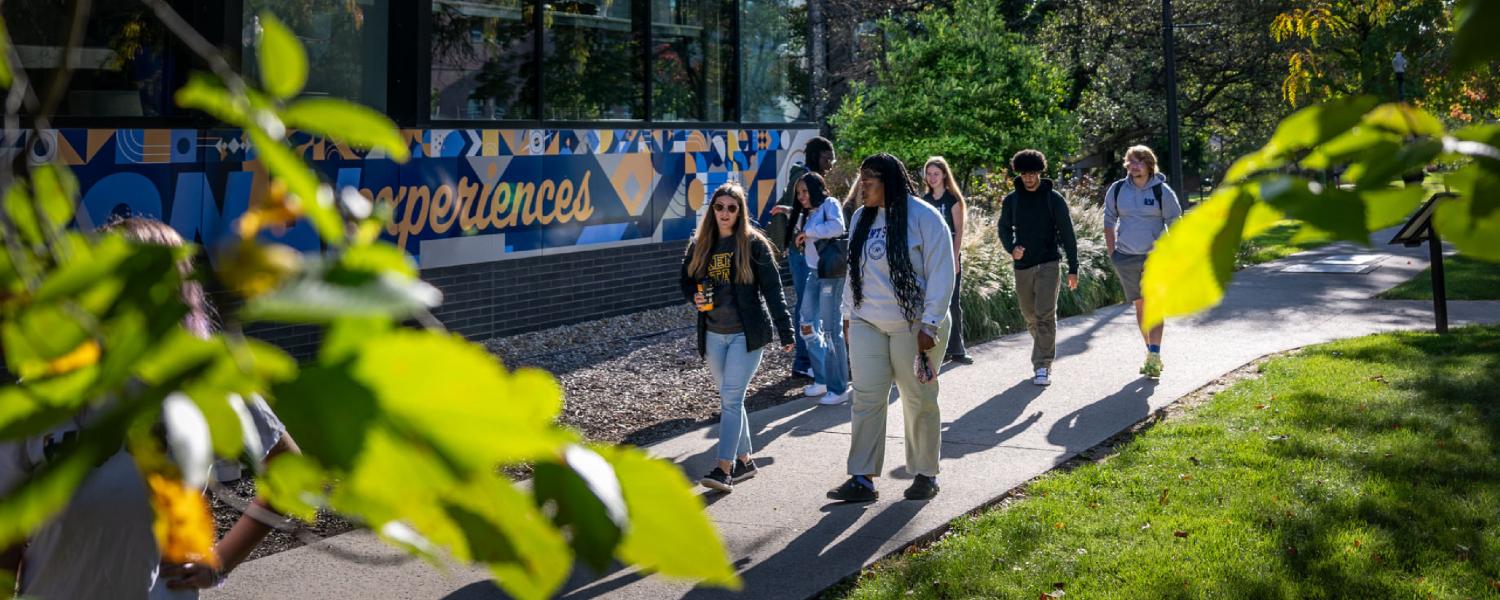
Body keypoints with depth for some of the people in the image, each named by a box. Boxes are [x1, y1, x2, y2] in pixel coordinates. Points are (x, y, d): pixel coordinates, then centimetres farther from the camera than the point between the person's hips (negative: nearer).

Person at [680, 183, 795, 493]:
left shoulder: (754, 244, -7)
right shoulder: (700, 245, 5)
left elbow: (772, 289, -7)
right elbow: (687, 280, 17)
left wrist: (785, 331, -11)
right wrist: (695, 297, -6)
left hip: (747, 333, -5)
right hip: (713, 335, 5)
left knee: (731, 398, -12)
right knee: (730, 399, 12)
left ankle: (724, 468, -13)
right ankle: (744, 460, 24)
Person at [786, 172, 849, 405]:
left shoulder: (830, 204, -7)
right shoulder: (808, 213, 17)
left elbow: (837, 227, -23)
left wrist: (807, 233, -16)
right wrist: (787, 213, 17)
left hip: (832, 274, -9)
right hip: (814, 273, 9)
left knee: (831, 328, -6)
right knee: (807, 323, 11)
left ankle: (838, 388, 1)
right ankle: (822, 379, 22)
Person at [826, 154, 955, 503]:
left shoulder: (924, 218, -11)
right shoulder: (861, 218, 9)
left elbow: (941, 274, -13)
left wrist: (930, 324, -17)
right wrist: (849, 315, 14)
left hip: (914, 327, -5)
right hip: (867, 325, 5)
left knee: (919, 400, 6)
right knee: (866, 398, -2)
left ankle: (925, 475, 20)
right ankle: (862, 478, 1)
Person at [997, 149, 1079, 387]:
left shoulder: (1054, 199, -2)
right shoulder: (1012, 200, 5)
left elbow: (1067, 234, 0)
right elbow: (1004, 228, 15)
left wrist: (1073, 269, -3)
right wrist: (1012, 248, -7)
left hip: (1048, 264, -4)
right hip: (1022, 265, 4)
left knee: (1046, 315, -12)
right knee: (1030, 316, 11)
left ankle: (1043, 366, -11)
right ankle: (1044, 354, 31)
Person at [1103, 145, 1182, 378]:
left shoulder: (1162, 191, -5)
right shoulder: (1117, 190, 2)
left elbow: (1174, 224, 0)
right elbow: (1109, 221, 10)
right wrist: (1112, 253, 5)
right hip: (1126, 258, 3)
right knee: (1139, 306, 11)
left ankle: (1154, 357, -11)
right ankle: (1150, 352, 22)